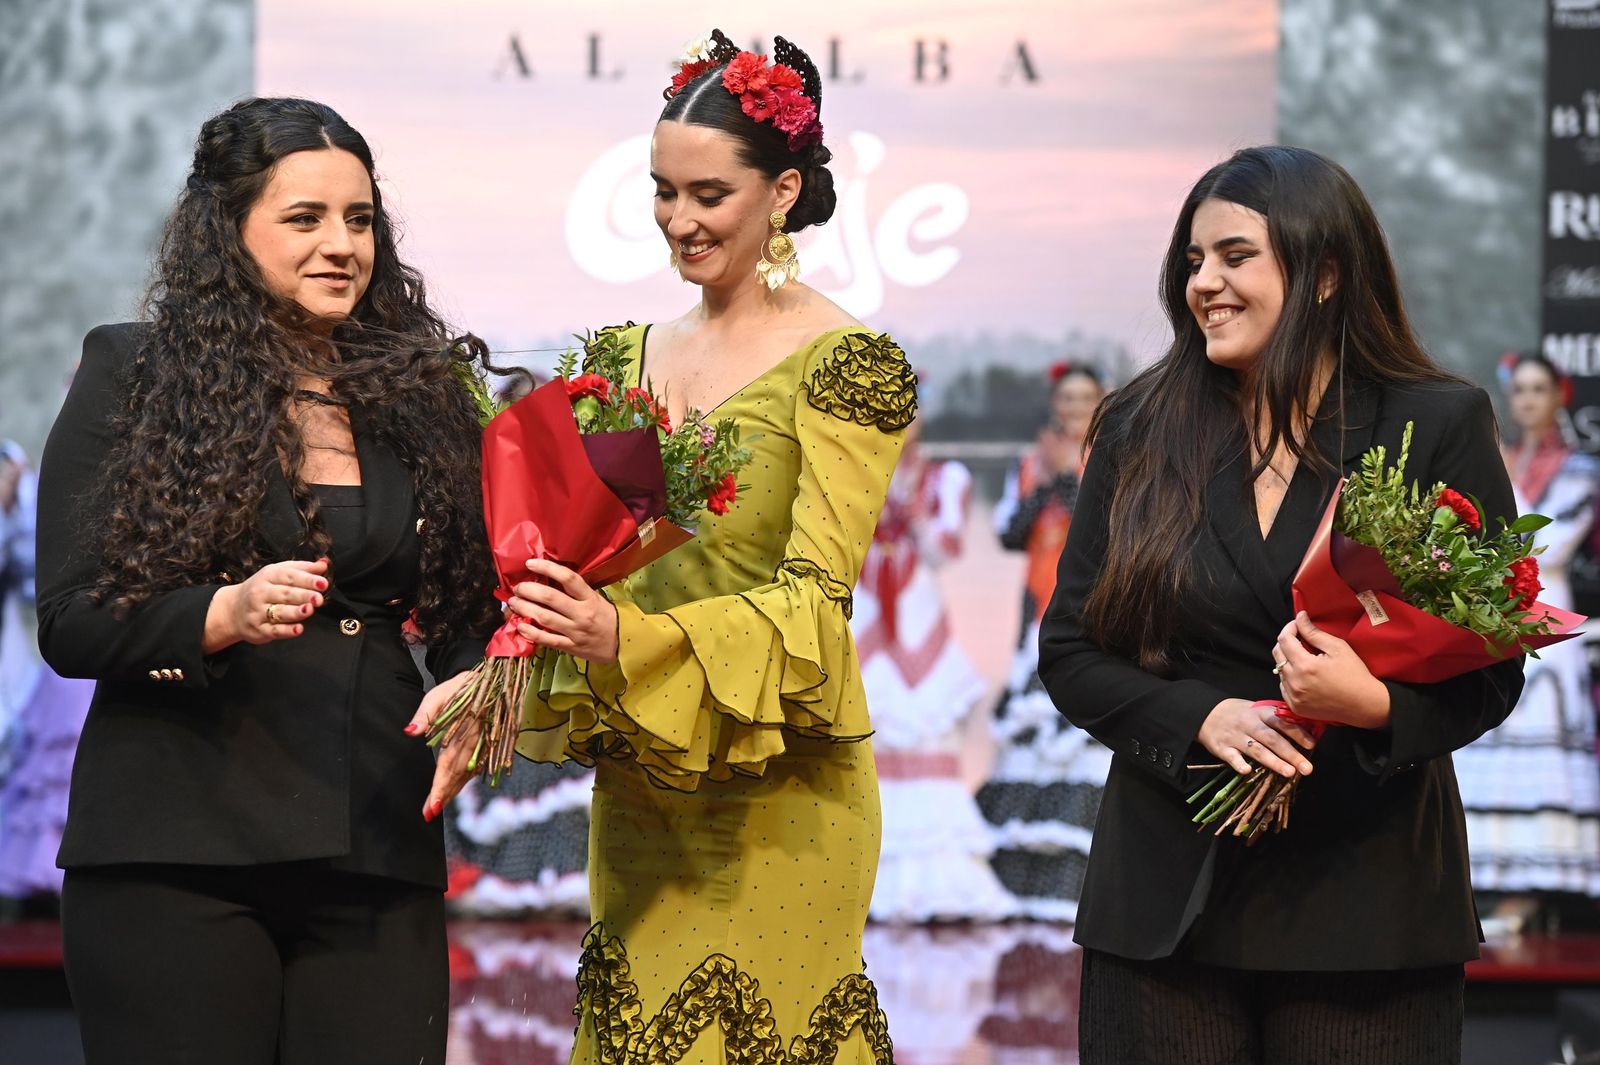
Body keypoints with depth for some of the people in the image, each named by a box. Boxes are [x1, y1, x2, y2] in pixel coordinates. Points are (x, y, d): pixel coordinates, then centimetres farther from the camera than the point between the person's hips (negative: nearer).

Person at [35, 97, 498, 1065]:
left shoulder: (419, 393, 13)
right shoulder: (133, 377, 3)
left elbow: (474, 609, 15)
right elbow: (71, 622, -4)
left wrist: (471, 686, -8)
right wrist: (227, 615, -21)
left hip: (377, 854, 3)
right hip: (175, 852, -3)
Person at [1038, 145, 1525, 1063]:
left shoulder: (1440, 425, 0)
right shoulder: (1140, 431, 7)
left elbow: (1492, 670, -1)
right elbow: (1070, 650, 6)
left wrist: (1377, 704, -22)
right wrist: (1200, 716, -12)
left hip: (1368, 904, -2)